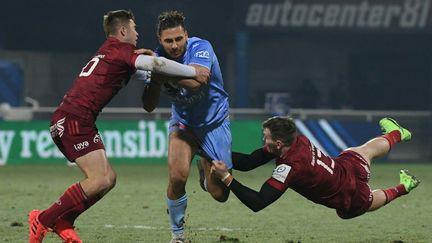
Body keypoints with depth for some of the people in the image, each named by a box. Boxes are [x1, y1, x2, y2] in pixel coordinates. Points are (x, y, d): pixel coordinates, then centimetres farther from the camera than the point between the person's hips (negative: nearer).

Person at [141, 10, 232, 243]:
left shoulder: (200, 48, -23)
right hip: (183, 121, 2)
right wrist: (155, 79, -29)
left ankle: (205, 167, 35)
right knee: (177, 176, -25)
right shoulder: (159, 57, -12)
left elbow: (196, 81, -43)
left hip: (214, 122, -2)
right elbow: (149, 106, -10)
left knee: (220, 194, -2)